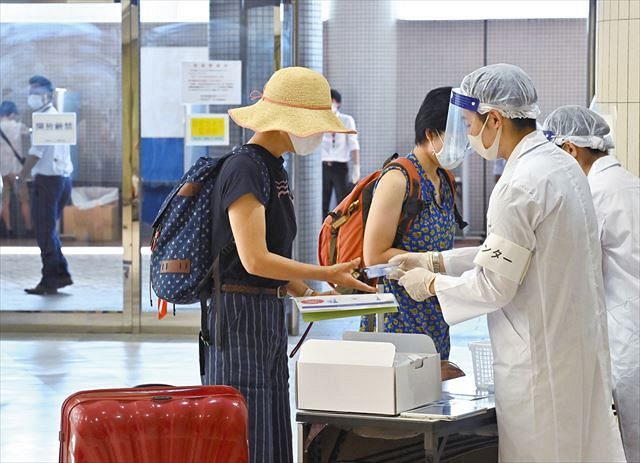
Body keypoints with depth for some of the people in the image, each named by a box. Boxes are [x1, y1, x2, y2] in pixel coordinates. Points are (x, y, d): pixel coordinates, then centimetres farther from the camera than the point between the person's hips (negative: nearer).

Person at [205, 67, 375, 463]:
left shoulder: (274, 169, 14)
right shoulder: (245, 169, -15)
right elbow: (254, 259, -22)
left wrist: (311, 294, 6)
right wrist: (327, 274, -17)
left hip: (270, 313, 10)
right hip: (241, 315, -10)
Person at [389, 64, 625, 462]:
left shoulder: (520, 186, -21)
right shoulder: (561, 164, 8)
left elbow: (494, 286, -17)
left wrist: (431, 284, -1)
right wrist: (434, 262, 15)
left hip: (539, 353, -9)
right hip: (580, 342, 9)